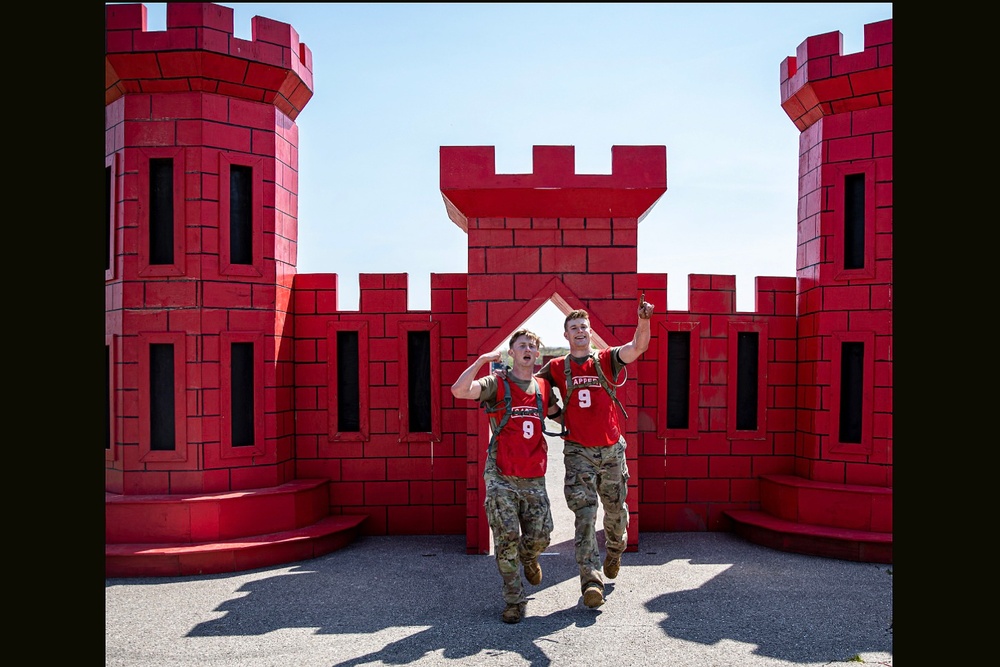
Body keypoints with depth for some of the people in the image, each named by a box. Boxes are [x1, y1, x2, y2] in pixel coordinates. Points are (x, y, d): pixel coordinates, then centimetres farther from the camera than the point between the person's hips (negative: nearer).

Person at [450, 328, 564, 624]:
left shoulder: (544, 388, 12)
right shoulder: (497, 383, -2)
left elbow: (560, 415, 27)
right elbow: (459, 390, -18)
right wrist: (482, 360, -14)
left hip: (534, 478, 4)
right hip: (501, 477, -4)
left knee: (540, 537, 6)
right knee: (507, 539, -4)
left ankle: (528, 557, 43)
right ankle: (514, 600, 12)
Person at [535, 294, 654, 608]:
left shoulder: (606, 359, 2)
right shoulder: (557, 367, 3)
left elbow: (637, 347, -14)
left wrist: (643, 320, -31)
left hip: (612, 449, 1)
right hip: (578, 452, -1)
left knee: (616, 510, 14)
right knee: (585, 515, -7)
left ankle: (614, 551, 44)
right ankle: (591, 582, -7)